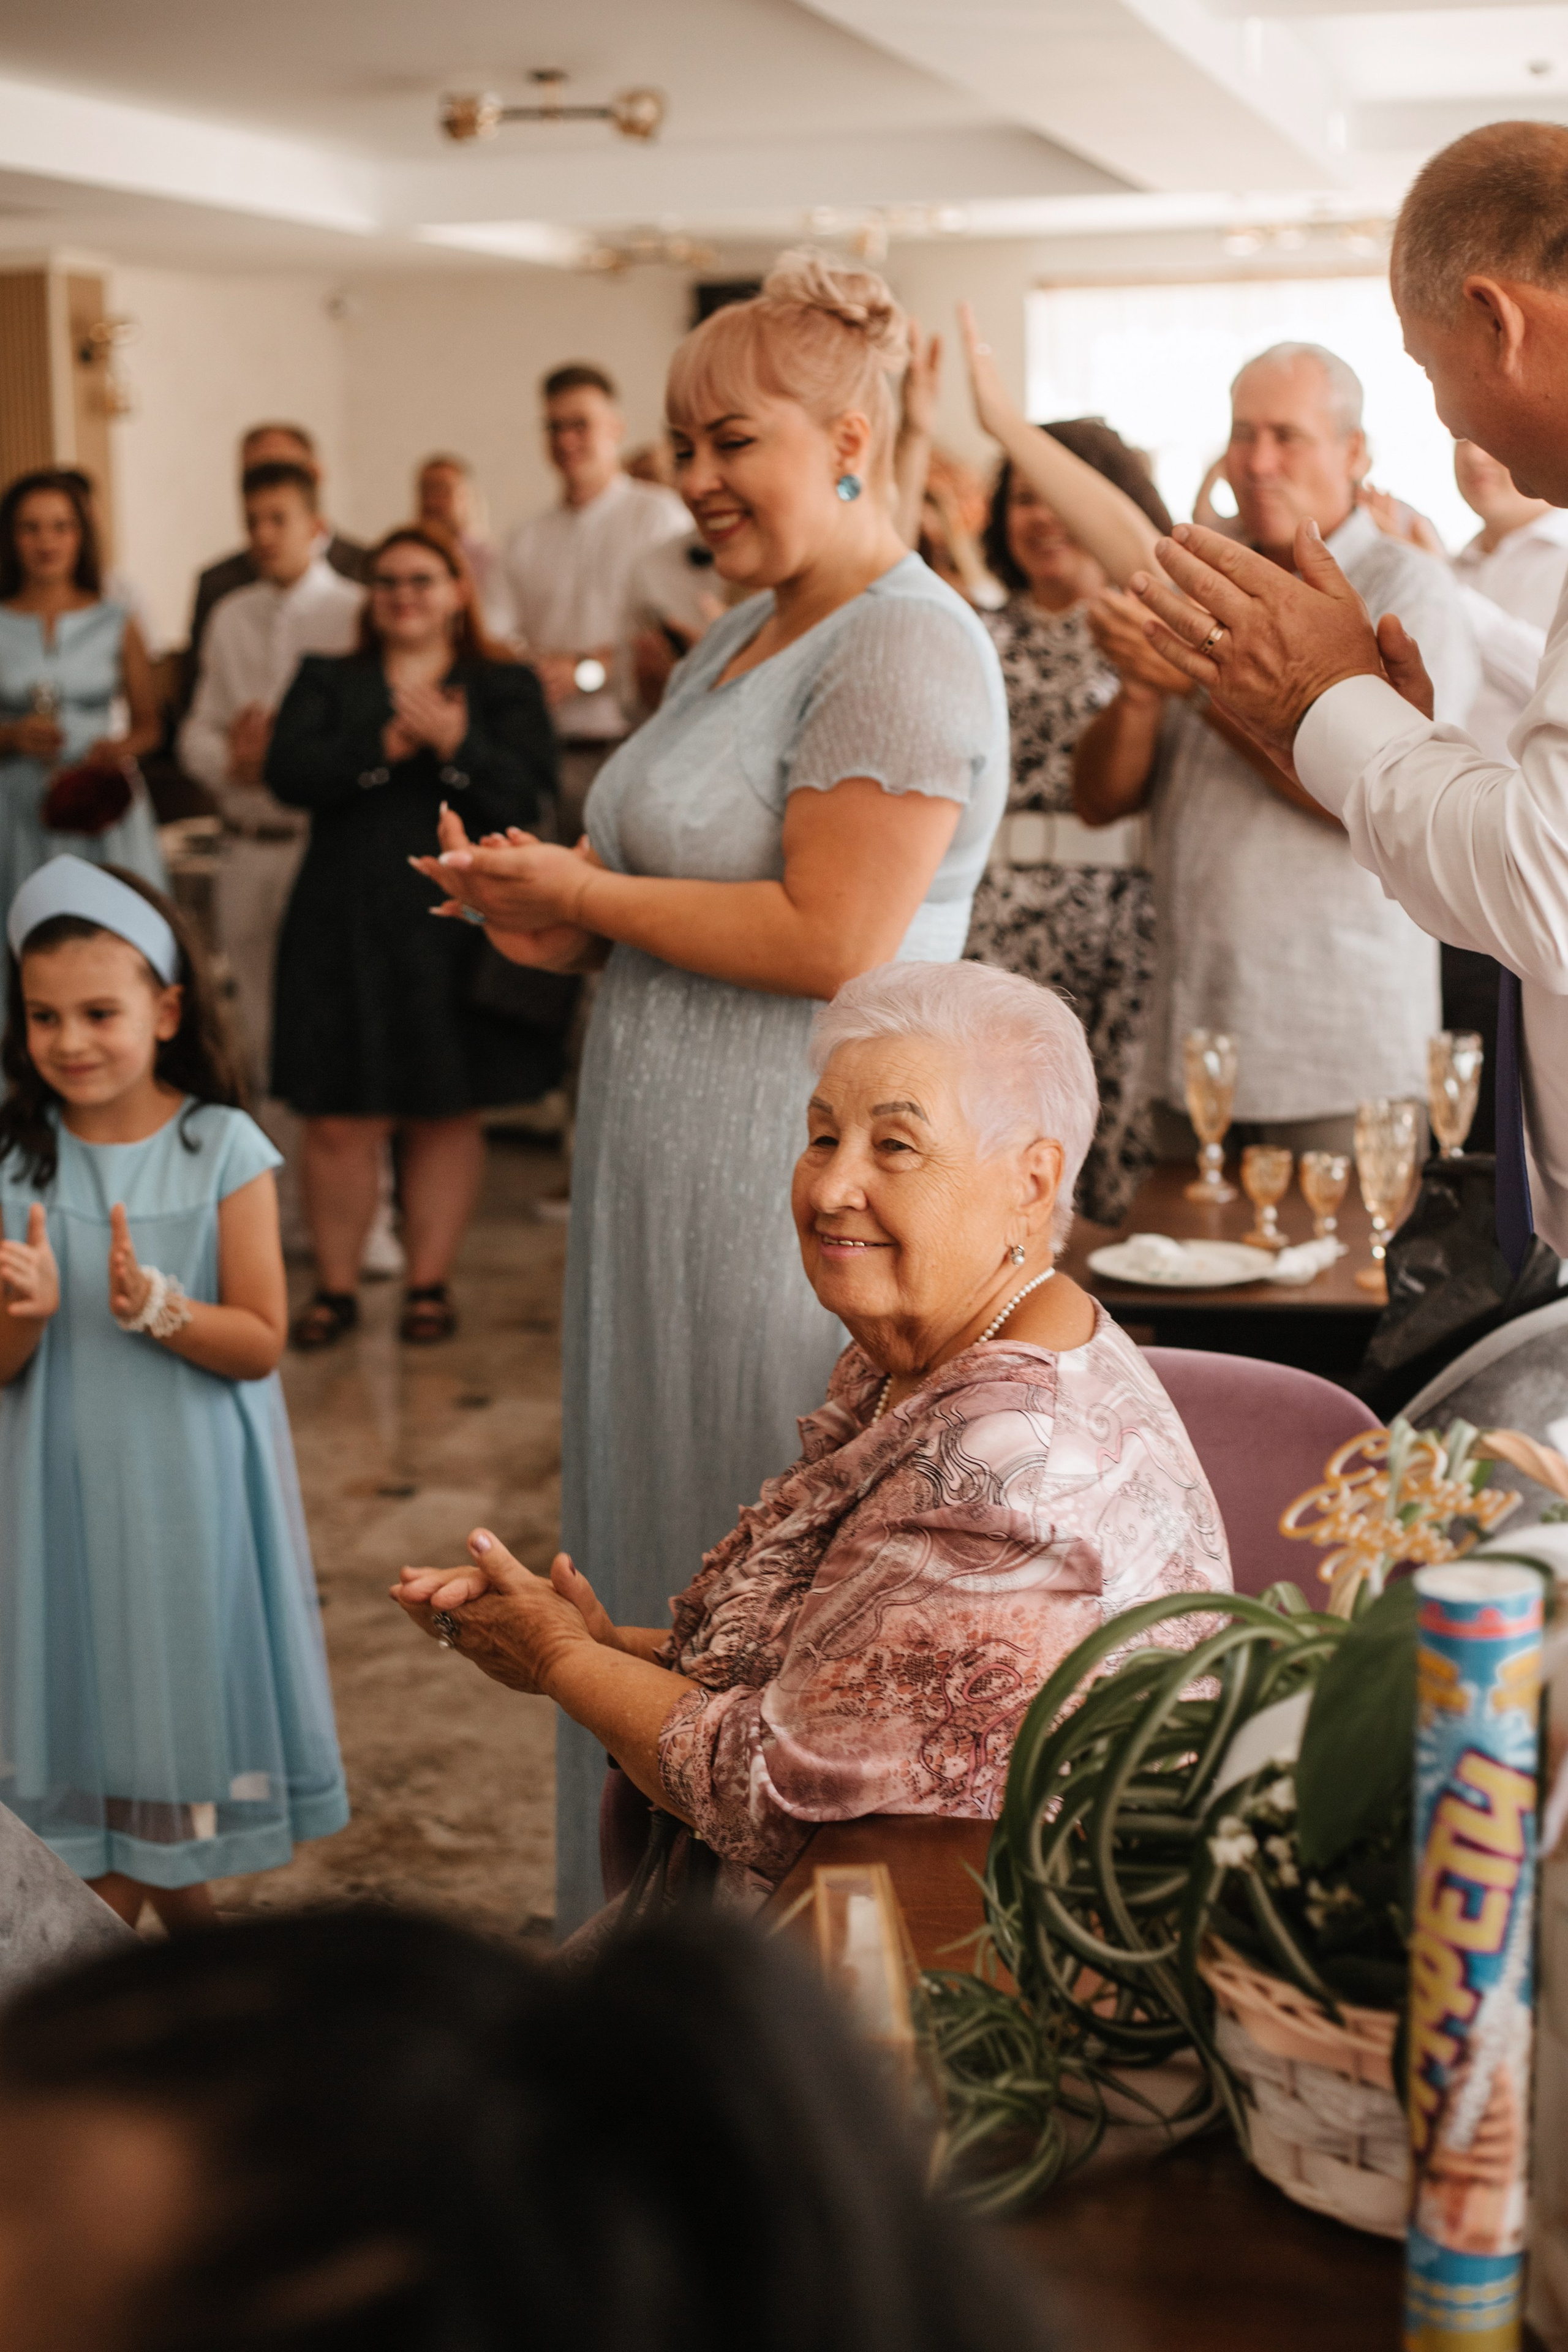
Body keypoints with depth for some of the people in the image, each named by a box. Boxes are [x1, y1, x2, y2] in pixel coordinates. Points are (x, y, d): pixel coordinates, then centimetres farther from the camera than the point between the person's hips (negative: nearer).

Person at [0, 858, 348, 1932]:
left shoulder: (223, 1150, -9)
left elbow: (261, 1343, -9)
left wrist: (153, 1306, -25)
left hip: (191, 1485, -2)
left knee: (185, 1684, 10)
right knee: (89, 1702, 10)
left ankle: (186, 1906, 34)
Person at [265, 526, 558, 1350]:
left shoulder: (504, 689, 9)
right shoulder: (327, 681, 13)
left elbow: (523, 796, -6)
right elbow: (287, 773, -5)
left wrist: (456, 744, -21)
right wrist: (385, 747, -16)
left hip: (454, 928, 0)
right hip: (346, 929, 1)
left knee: (446, 1118, 4)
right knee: (339, 1122, -1)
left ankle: (429, 1283, 16)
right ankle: (335, 1287, 11)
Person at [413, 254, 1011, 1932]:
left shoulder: (906, 650, -15)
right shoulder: (746, 632, 16)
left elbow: (828, 939, -23)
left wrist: (581, 892, -13)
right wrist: (558, 921, 1)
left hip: (799, 1180, -10)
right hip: (675, 1167, 10)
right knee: (661, 1521, 16)